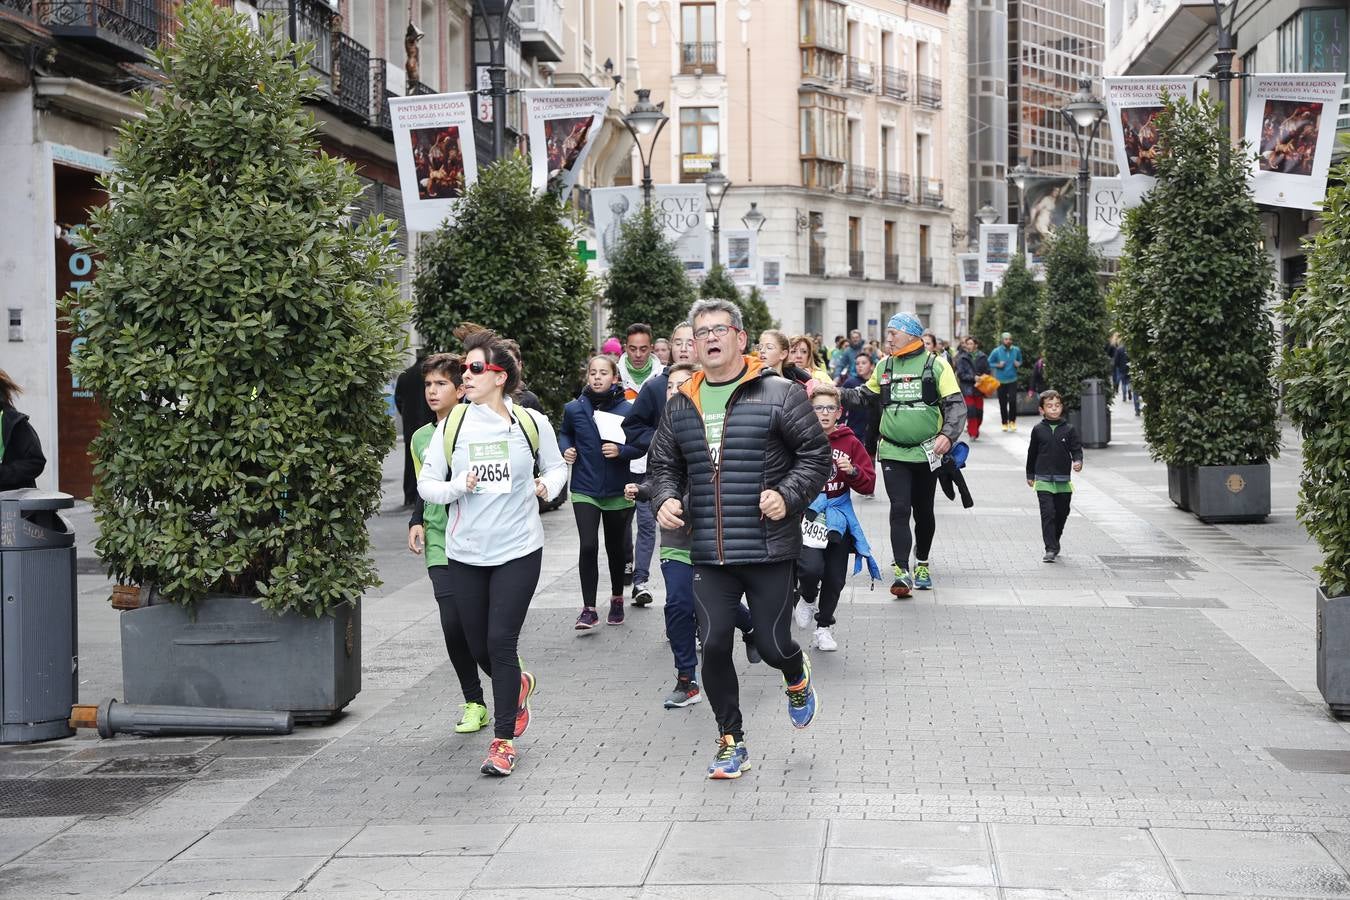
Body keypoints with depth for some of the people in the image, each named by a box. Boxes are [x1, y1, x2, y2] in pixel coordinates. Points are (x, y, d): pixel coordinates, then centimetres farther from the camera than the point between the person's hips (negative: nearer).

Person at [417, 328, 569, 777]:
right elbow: (426, 484, 5)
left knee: (501, 641, -10)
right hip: (465, 553, 3)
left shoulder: (531, 423, -2)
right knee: (479, 647, 10)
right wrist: (458, 486, -15)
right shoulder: (452, 425, 1)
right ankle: (518, 686, 43)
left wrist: (547, 485, -8)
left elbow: (556, 466, 14)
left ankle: (503, 740, 1)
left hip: (518, 550, -3)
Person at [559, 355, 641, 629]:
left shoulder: (626, 409, -8)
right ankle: (589, 609, -3)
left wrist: (621, 450, -22)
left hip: (617, 491, 0)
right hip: (584, 490, 0)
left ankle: (617, 599, 35)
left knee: (615, 548, 13)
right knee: (588, 546, -13)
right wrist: (566, 449, -2)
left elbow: (640, 446, -4)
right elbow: (565, 433, 17)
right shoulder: (574, 409, -3)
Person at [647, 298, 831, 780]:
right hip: (709, 557, 4)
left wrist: (789, 495, -17)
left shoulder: (778, 394, -4)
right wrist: (665, 499, -1)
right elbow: (663, 464, 19)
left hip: (769, 551, -4)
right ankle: (731, 742, 19)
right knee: (714, 647, 1)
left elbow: (817, 454, -3)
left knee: (773, 644, 1)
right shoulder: (681, 405, 11)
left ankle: (797, 677, 40)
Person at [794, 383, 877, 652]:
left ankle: (824, 628, 29)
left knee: (835, 579, 8)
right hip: (806, 515, -3)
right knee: (811, 567, -23)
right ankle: (807, 599, 11)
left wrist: (853, 471, -15)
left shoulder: (851, 443, 4)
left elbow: (869, 485, 3)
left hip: (838, 518, 3)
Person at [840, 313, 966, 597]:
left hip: (926, 453, -1)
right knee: (900, 510, -11)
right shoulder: (884, 367, 8)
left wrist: (948, 435, -22)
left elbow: (956, 405, -7)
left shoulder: (936, 365, -4)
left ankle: (922, 563, 32)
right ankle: (902, 571, -13)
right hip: (893, 453, 1)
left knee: (924, 512, 12)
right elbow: (865, 395, 19)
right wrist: (838, 395, 3)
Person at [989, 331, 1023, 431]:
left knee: (1012, 400, -12)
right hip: (1001, 381, 0)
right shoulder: (996, 351, -6)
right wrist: (998, 365, -14)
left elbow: (1020, 361, 16)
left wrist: (1018, 364, -6)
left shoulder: (1016, 350, -1)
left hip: (1012, 380, 0)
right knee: (1003, 403, 5)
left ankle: (1012, 421, 6)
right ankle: (1005, 423, 20)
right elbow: (989, 363, 2)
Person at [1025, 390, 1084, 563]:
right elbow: (1032, 453, 11)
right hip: (1043, 480, -2)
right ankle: (1051, 549, -11)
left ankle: (1054, 541, 33)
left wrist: (1078, 461, -21)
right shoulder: (1038, 430, 1)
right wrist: (1030, 475, 16)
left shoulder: (1069, 429, 1)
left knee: (1061, 513, 11)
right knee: (1048, 513, -11)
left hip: (1063, 481, 2)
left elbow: (1076, 449, 1)